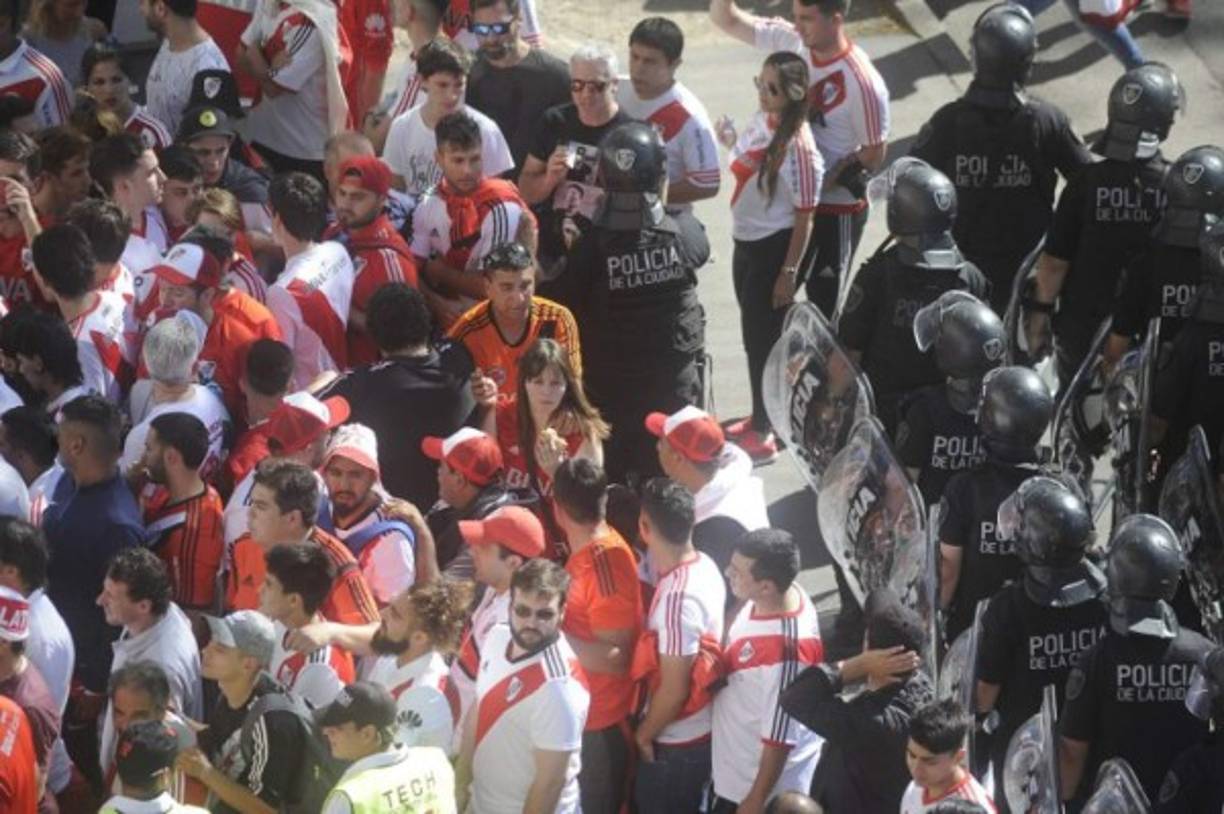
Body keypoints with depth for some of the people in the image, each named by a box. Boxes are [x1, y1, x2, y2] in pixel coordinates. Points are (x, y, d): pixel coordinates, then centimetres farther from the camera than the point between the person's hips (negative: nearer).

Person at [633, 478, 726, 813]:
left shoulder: (677, 598, -32)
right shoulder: (704, 565, -5)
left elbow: (674, 689, -26)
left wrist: (644, 734, -10)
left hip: (678, 741, -8)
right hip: (703, 727, 8)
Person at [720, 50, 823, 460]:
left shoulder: (798, 146, -24)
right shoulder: (760, 120, -1)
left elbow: (803, 218, -18)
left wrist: (788, 273, -16)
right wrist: (732, 145, 7)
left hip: (773, 248, -9)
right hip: (746, 242, 9)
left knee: (763, 337, 1)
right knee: (754, 333, 21)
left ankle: (764, 434, 14)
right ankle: (762, 417, 37)